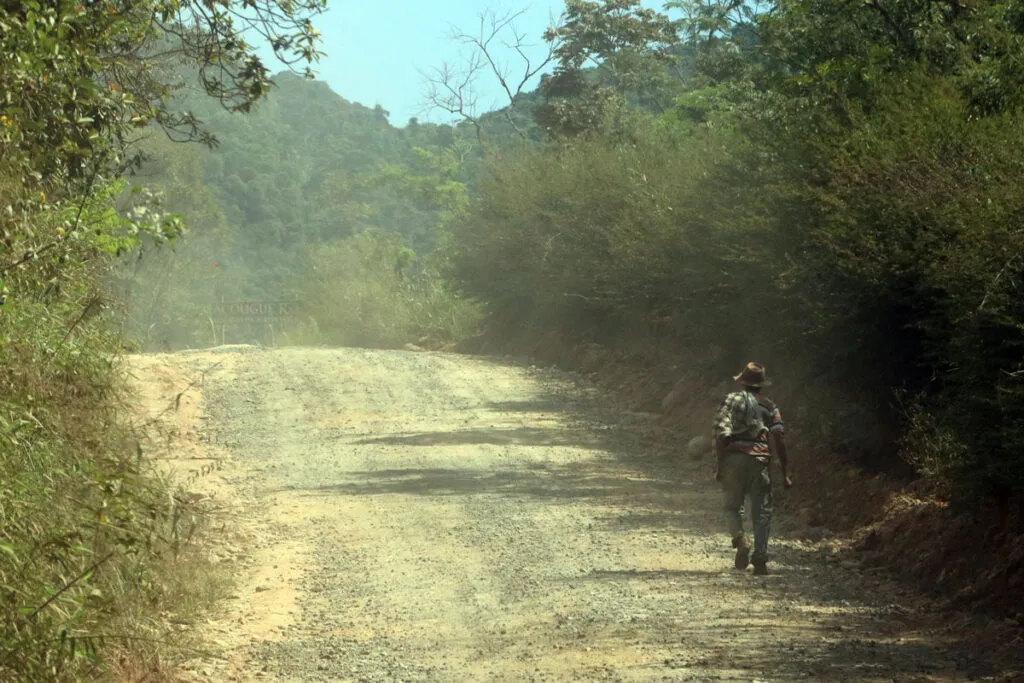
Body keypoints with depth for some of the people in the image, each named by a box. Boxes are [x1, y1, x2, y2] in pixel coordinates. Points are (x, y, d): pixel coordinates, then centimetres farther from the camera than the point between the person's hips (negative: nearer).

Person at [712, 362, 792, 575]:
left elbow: (722, 434, -6)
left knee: (733, 506, 12)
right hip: (760, 460, 1)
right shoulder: (770, 406, 11)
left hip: (734, 458, -1)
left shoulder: (731, 400, 5)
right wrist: (785, 473, 5)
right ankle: (760, 559, -2)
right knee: (762, 512, 5)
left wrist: (720, 465, -4)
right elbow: (779, 440, 3)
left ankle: (740, 538, -15)